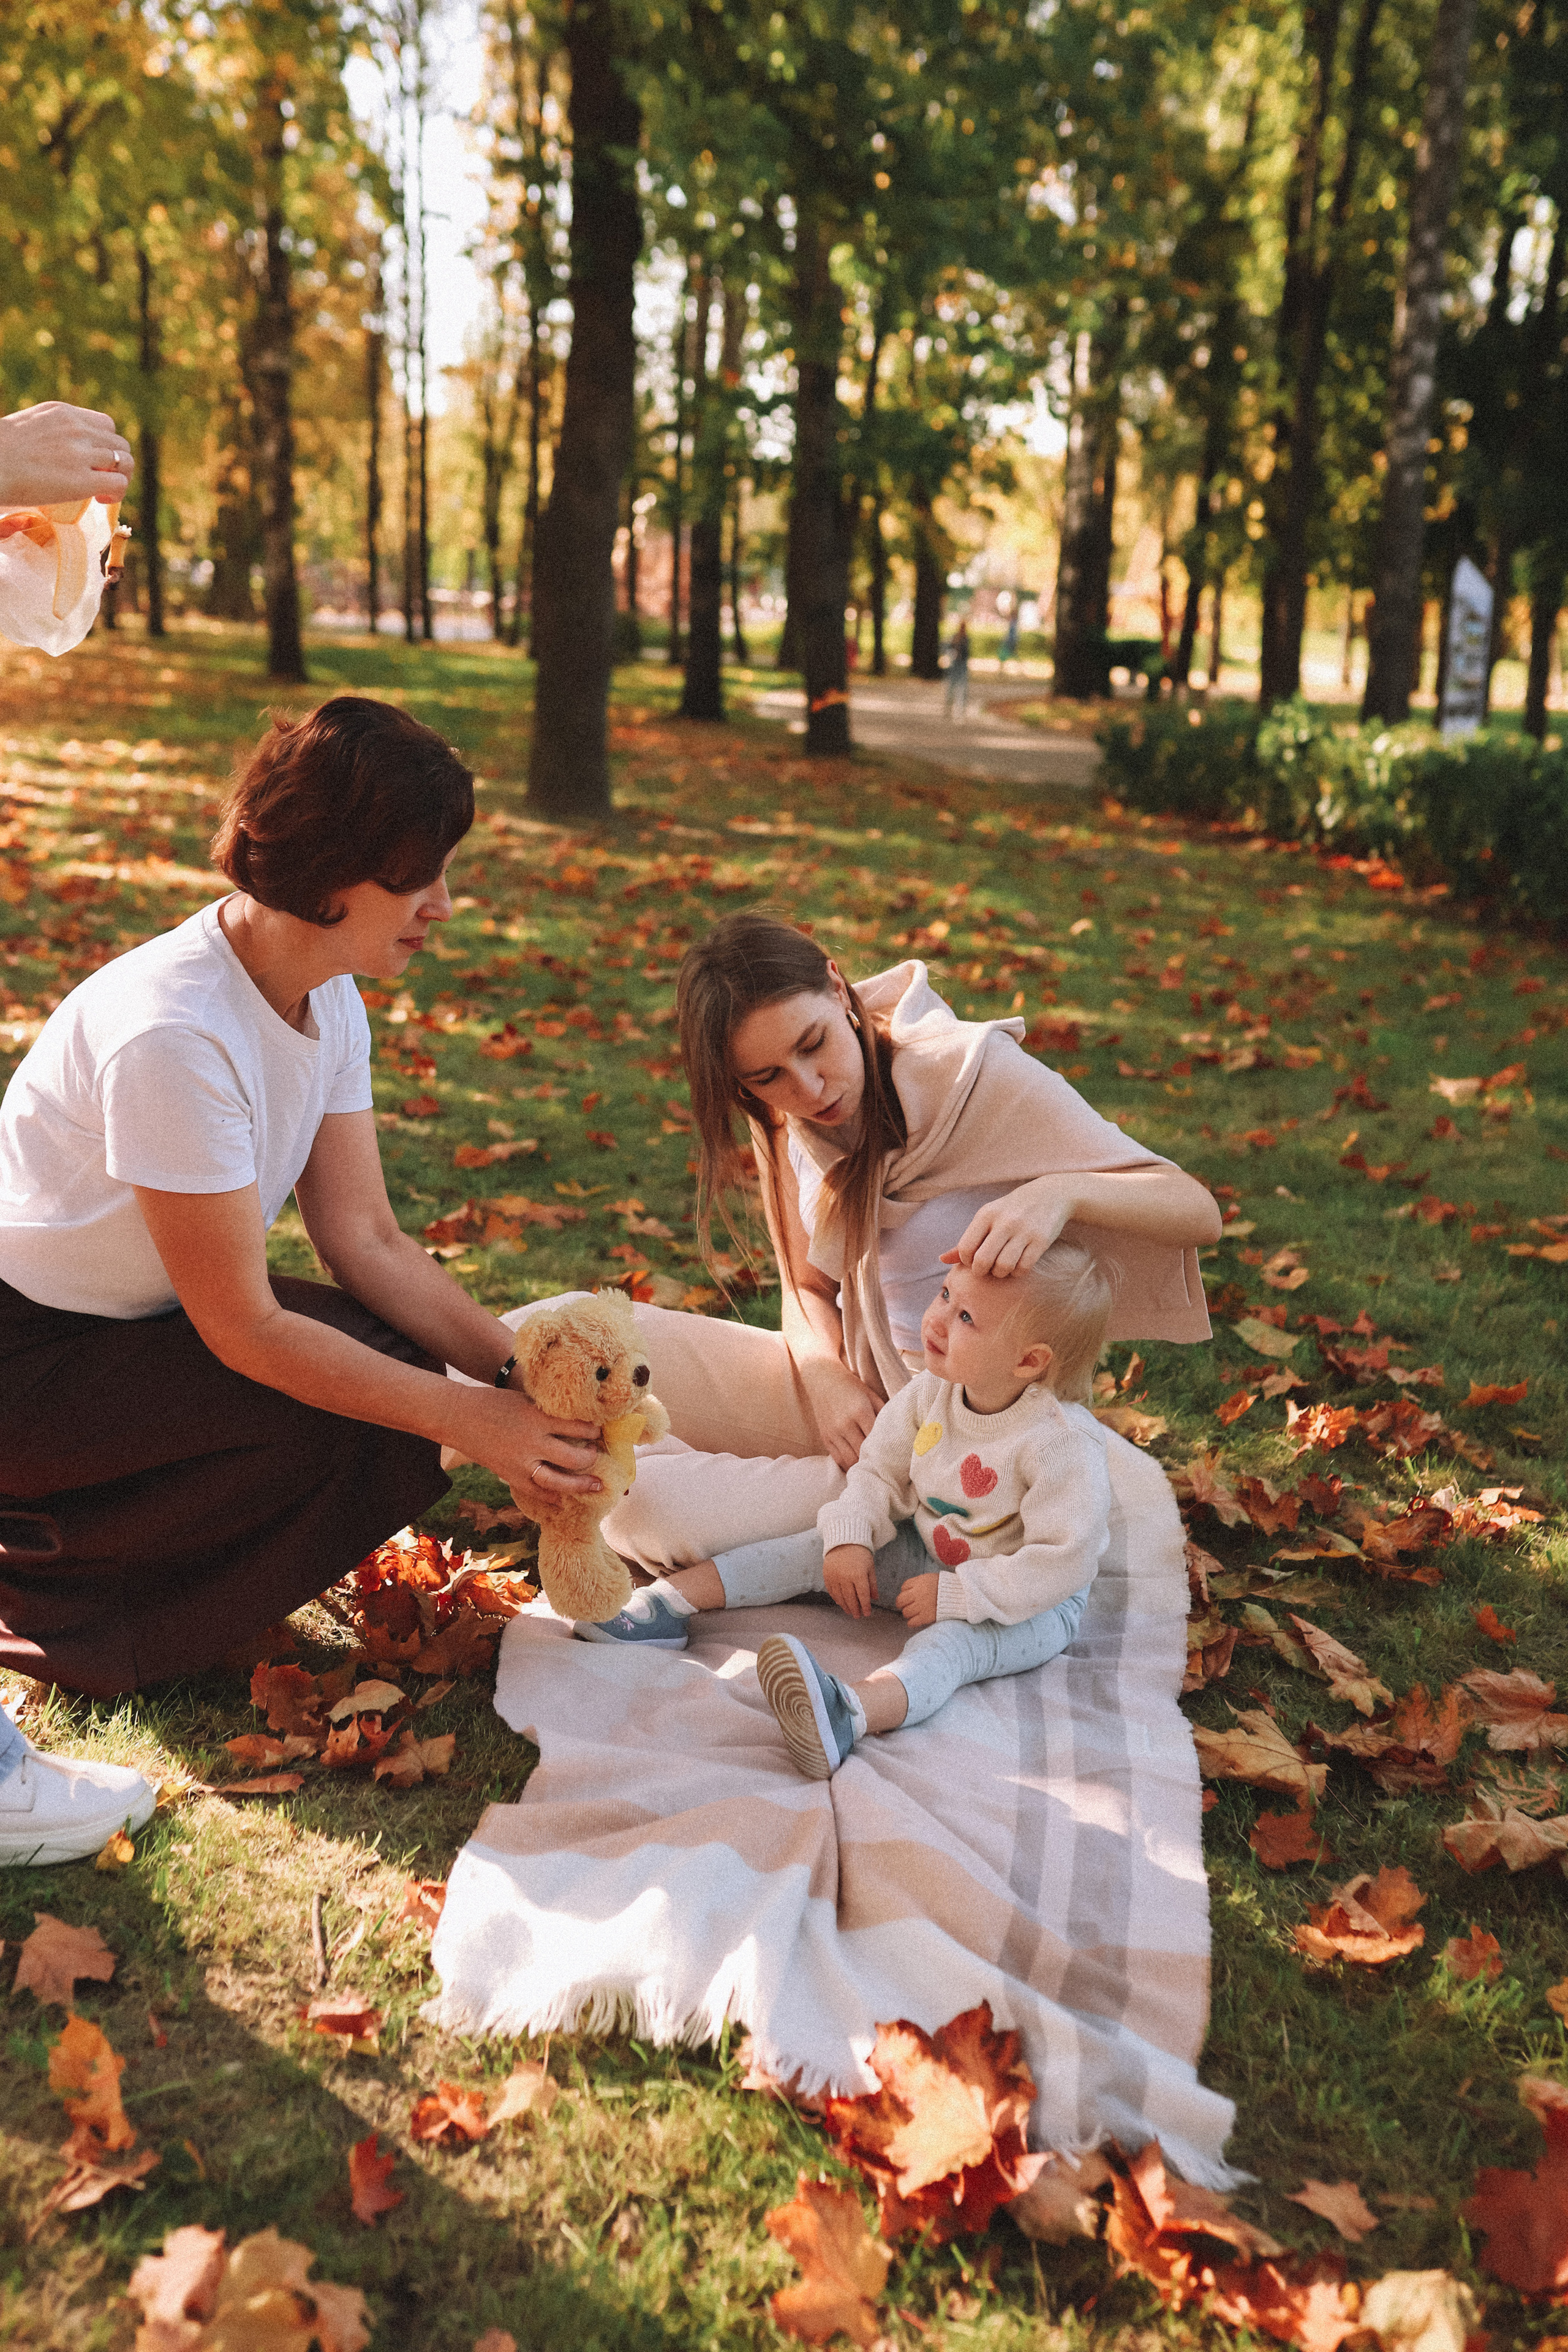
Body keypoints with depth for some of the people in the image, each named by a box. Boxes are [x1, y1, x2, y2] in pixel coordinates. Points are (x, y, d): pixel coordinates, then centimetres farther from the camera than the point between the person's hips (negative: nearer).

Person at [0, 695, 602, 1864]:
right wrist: (472, 1419, -23)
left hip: (131, 1326, 9)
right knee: (342, 1430, -24)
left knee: (406, 1397, -11)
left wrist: (520, 1367, -16)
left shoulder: (328, 1000, -4)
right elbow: (243, 1331, -27)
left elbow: (370, 1242, -4)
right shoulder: (172, 1032, -31)